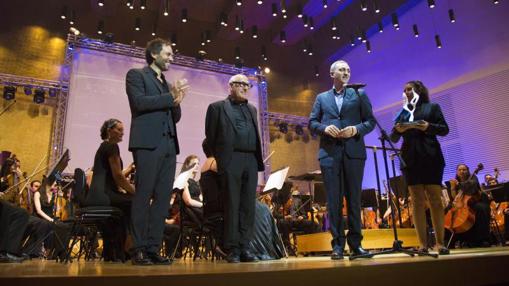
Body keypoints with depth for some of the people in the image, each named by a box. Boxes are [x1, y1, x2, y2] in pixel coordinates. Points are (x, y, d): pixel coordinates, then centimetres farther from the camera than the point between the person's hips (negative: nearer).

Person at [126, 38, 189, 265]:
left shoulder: (168, 84, 25)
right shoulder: (136, 75, 7)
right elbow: (139, 102, -11)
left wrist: (176, 101, 1)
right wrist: (171, 97, -6)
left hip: (168, 145, 7)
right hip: (148, 143, -6)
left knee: (162, 199, 2)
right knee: (143, 197, -5)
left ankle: (153, 248, 7)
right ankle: (139, 250, 2)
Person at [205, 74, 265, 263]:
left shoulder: (252, 109, 23)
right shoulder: (218, 107, 8)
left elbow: (255, 136, 19)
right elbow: (211, 136, 5)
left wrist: (258, 160, 9)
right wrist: (221, 158, 3)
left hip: (251, 161, 5)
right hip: (231, 161, -4)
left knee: (248, 206, 3)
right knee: (232, 206, -2)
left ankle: (245, 247, 10)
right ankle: (233, 249, 4)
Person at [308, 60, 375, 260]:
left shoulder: (359, 95, 14)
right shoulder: (322, 98, 17)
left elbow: (370, 121, 8)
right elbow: (312, 123, 11)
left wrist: (356, 129, -10)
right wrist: (325, 128, -9)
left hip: (354, 152, 0)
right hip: (330, 153, 0)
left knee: (354, 198, 3)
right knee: (334, 200, 0)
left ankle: (355, 243, 13)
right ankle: (337, 244, 6)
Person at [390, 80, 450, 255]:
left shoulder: (432, 107, 11)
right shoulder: (402, 112, 16)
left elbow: (444, 129, 3)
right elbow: (393, 139, 12)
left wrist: (428, 127, -14)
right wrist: (397, 130, -10)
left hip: (431, 158, -2)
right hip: (410, 160, 2)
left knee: (435, 200, -2)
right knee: (417, 201, -1)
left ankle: (440, 242, 3)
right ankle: (423, 244, -1)